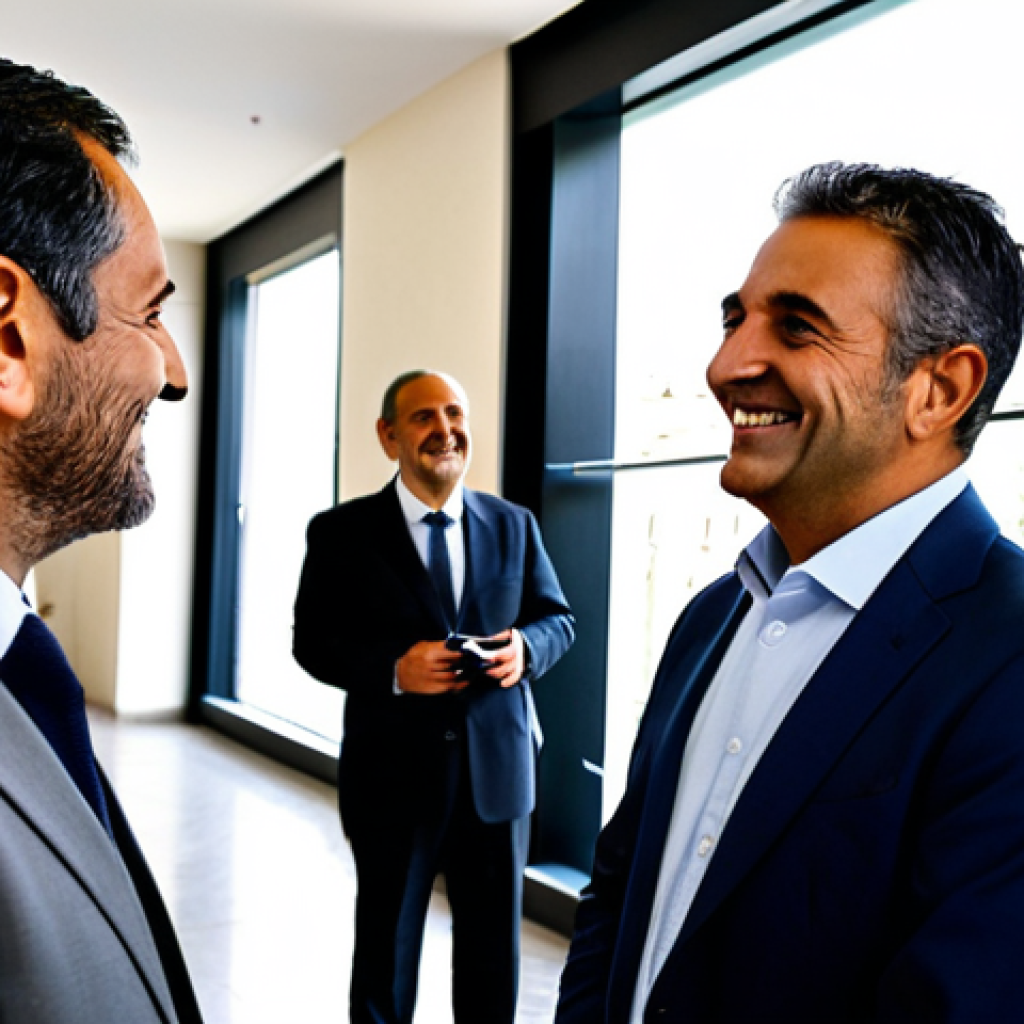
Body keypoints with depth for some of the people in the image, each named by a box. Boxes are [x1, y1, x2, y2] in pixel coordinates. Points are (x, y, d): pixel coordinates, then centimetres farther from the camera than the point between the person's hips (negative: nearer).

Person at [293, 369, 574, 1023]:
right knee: (386, 948, 16)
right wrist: (393, 668, -22)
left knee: (495, 951, 16)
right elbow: (312, 642, -5)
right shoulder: (341, 533, -3)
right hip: (393, 776, -2)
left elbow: (558, 618, 9)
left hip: (498, 772, 3)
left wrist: (527, 647, -14)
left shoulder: (514, 525, 5)